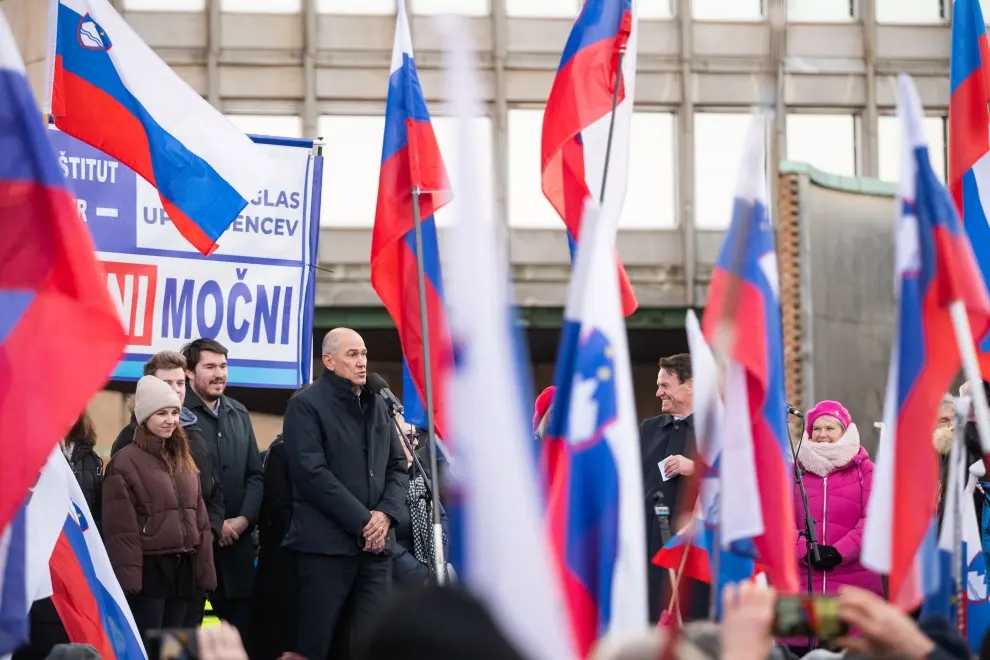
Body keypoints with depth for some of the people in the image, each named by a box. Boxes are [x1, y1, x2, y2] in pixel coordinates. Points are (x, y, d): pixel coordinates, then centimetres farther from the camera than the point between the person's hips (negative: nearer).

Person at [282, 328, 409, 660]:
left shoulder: (377, 405, 17)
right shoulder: (306, 405, -3)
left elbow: (397, 466, 17)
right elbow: (312, 473, -12)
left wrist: (386, 513, -2)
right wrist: (361, 520, -13)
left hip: (375, 544, 6)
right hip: (326, 544, -6)